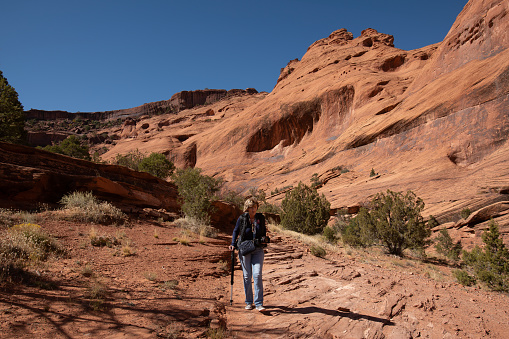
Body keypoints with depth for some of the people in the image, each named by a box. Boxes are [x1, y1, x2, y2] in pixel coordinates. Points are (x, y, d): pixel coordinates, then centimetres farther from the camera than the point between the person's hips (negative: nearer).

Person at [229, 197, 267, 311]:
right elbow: (235, 231, 9)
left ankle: (259, 303, -3)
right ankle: (248, 302, 18)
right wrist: (233, 244, 0)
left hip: (258, 250, 1)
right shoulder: (241, 219, -3)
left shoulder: (261, 218, 3)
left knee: (257, 275, -10)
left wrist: (264, 238, -1)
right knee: (247, 276, 4)